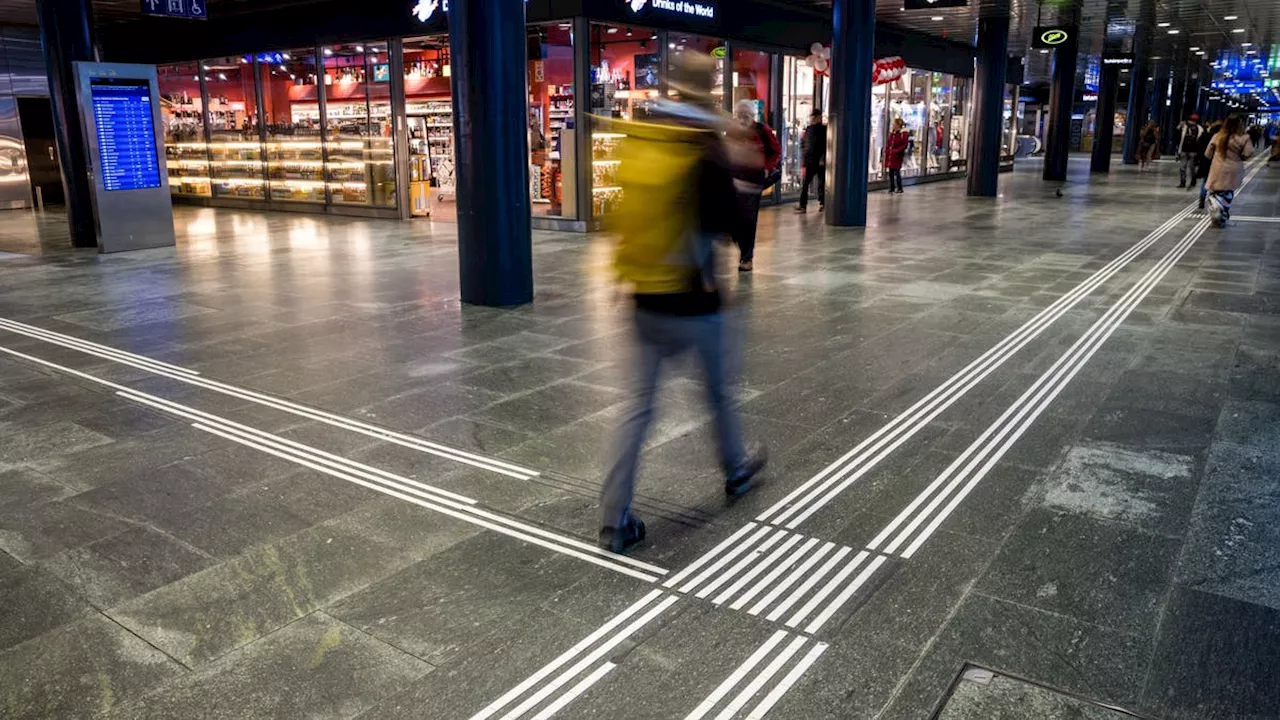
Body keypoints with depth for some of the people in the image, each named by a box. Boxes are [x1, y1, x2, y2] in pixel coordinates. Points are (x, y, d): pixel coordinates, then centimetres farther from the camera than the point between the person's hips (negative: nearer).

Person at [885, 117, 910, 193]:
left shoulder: (903, 133, -10)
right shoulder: (892, 133, 12)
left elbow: (905, 145, -14)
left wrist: (897, 151, -20)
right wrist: (887, 150, 6)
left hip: (897, 156, -7)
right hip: (890, 155, 7)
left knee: (897, 172, -4)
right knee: (891, 172, 10)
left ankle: (899, 188, 5)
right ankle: (892, 188, 18)